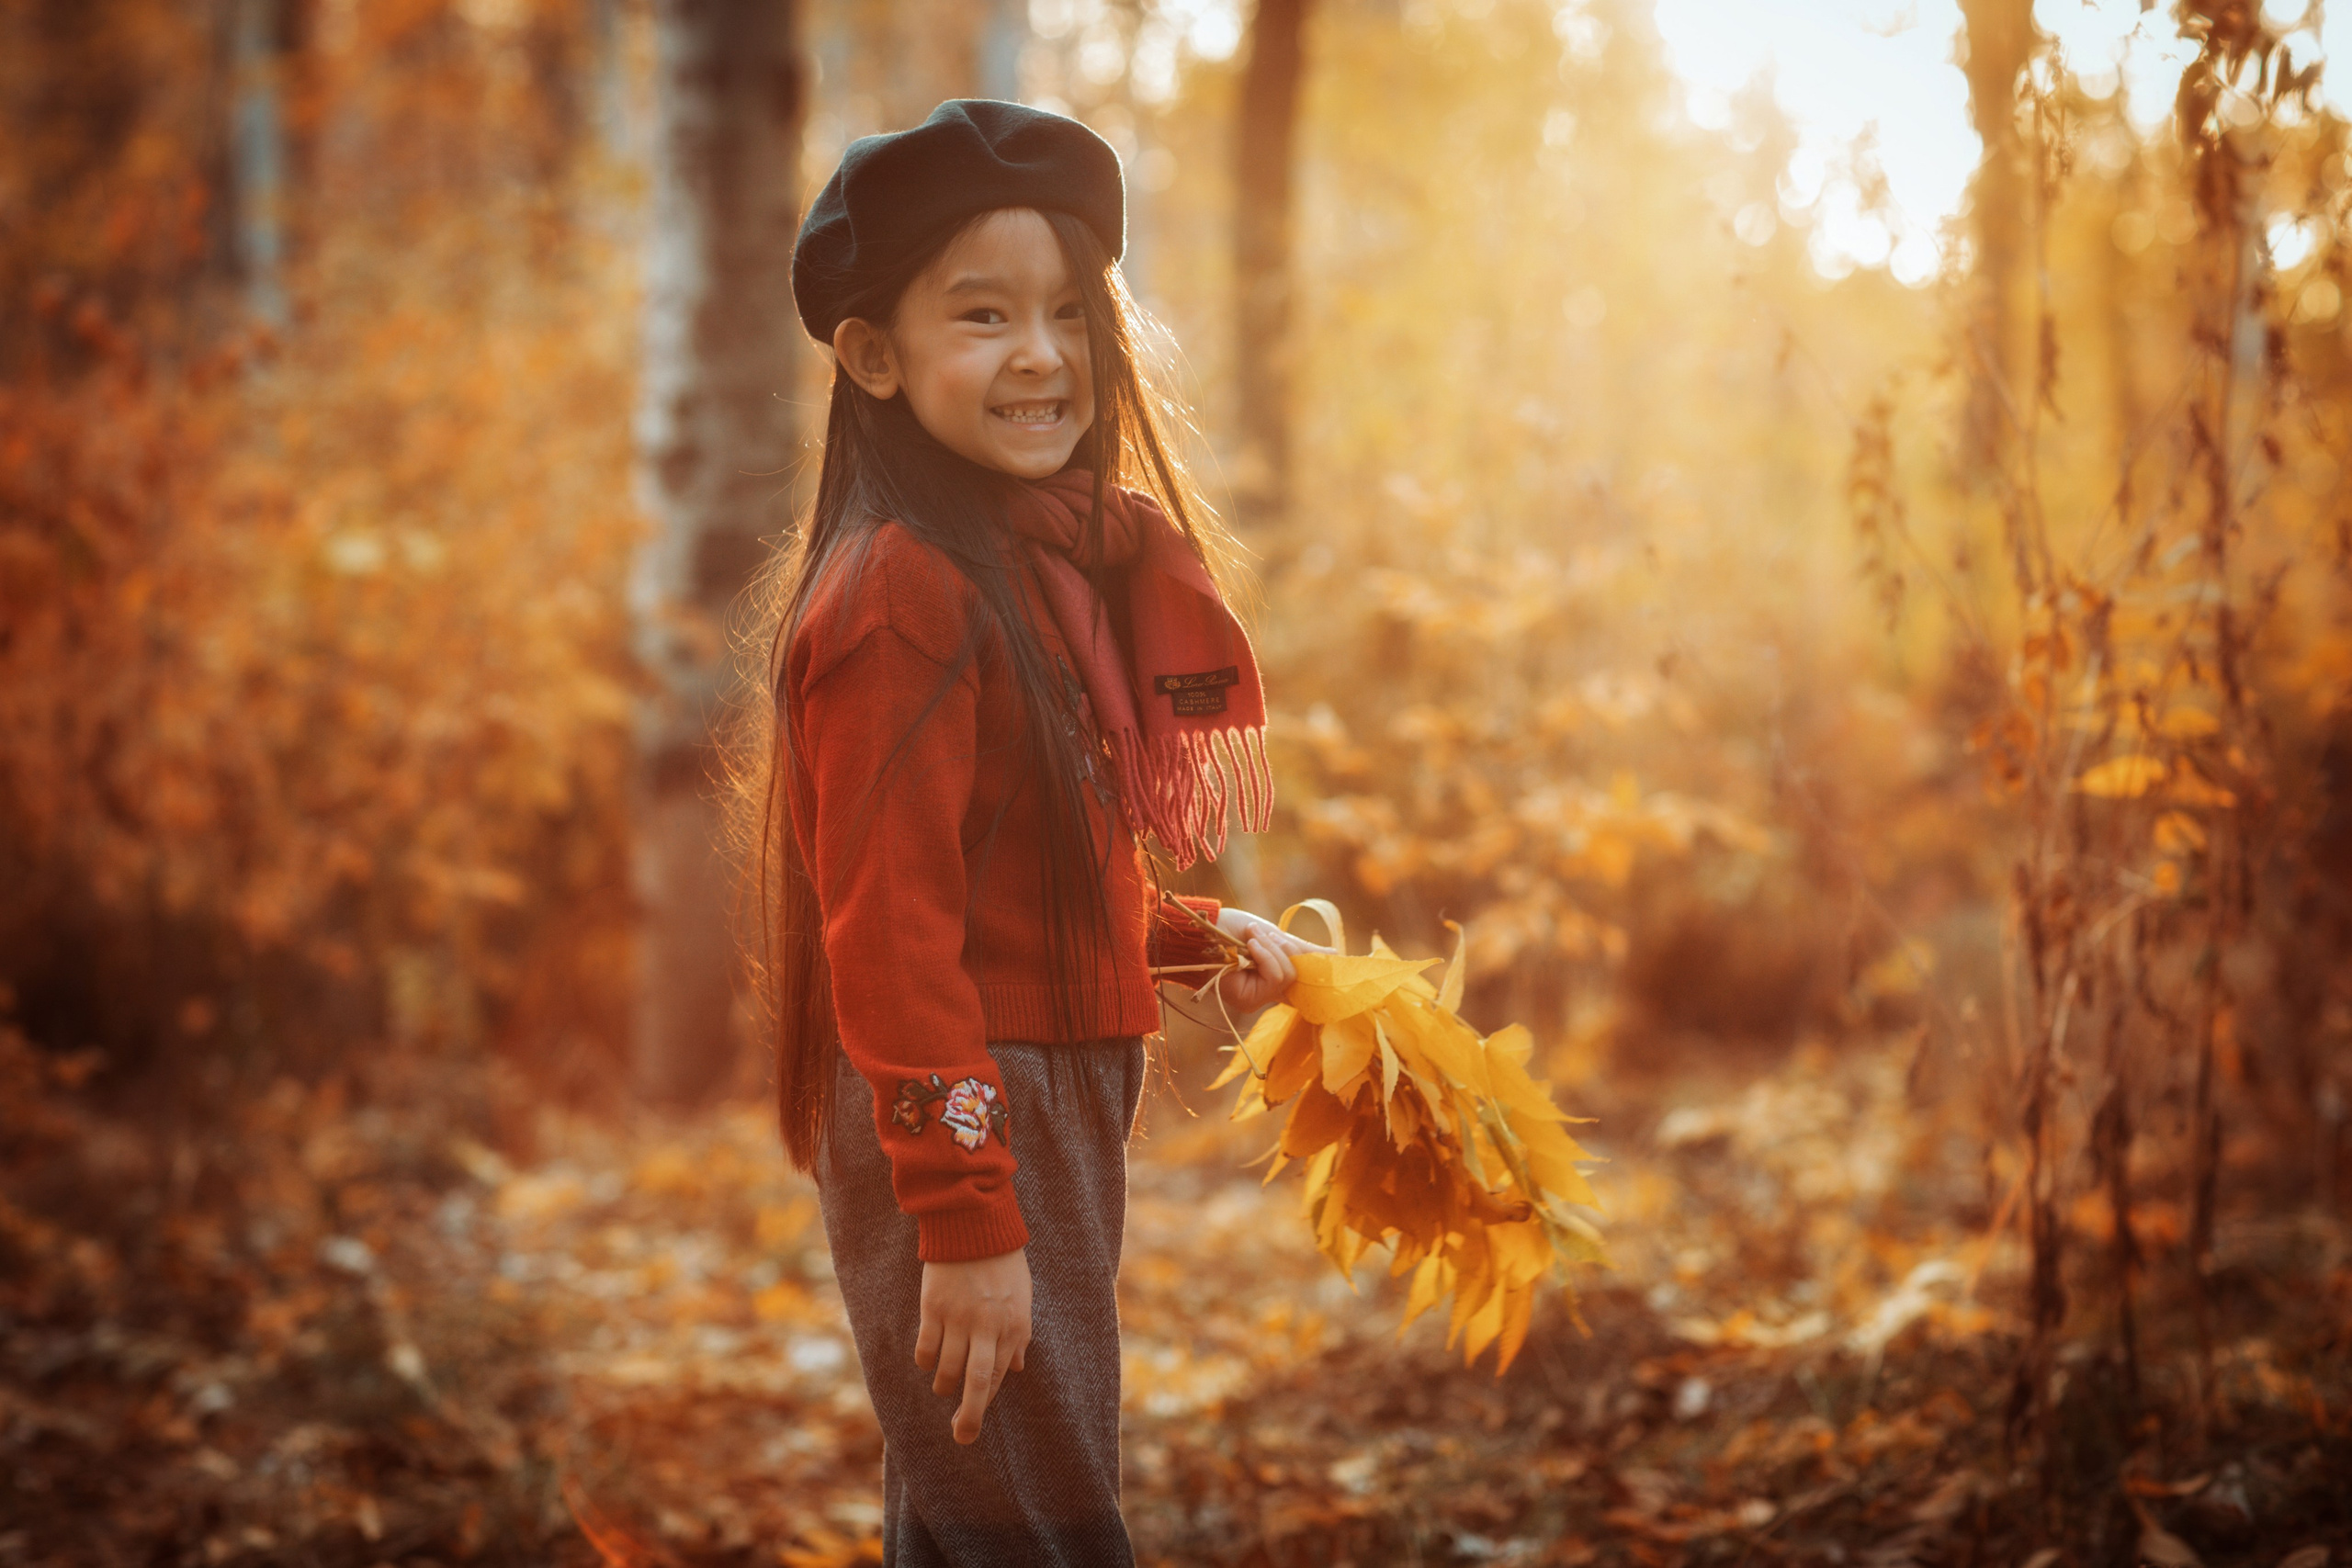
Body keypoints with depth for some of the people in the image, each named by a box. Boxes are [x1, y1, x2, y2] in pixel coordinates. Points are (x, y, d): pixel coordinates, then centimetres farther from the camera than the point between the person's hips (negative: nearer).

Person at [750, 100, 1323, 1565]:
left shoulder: (1059, 564, 12)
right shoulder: (905, 595, -17)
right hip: (950, 1129, -9)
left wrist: (1203, 937, 10)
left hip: (1058, 1103, 9)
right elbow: (891, 926, -21)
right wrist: (966, 1220, -22)